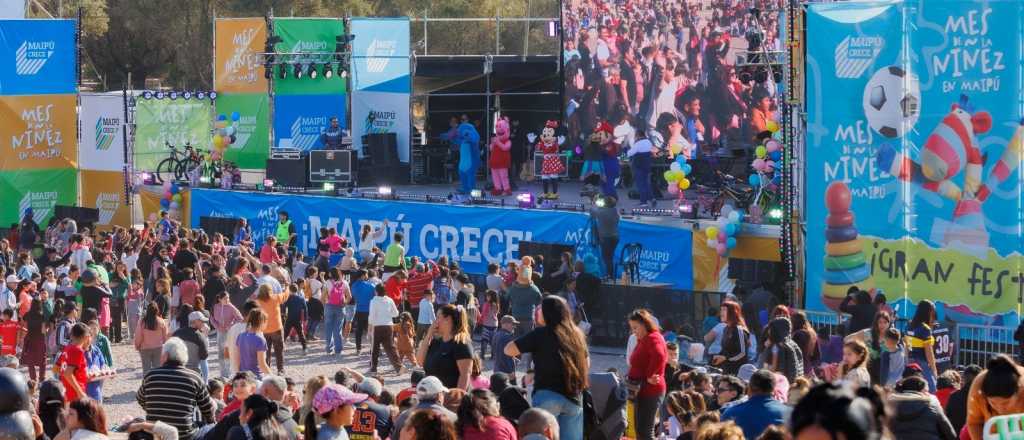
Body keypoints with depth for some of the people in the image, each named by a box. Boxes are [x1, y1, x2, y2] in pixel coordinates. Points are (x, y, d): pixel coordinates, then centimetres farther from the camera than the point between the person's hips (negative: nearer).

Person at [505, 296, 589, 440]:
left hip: (547, 395, -5)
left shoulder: (541, 334, -4)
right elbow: (586, 363, 22)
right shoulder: (576, 335, 11)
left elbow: (508, 350, 0)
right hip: (574, 398, 5)